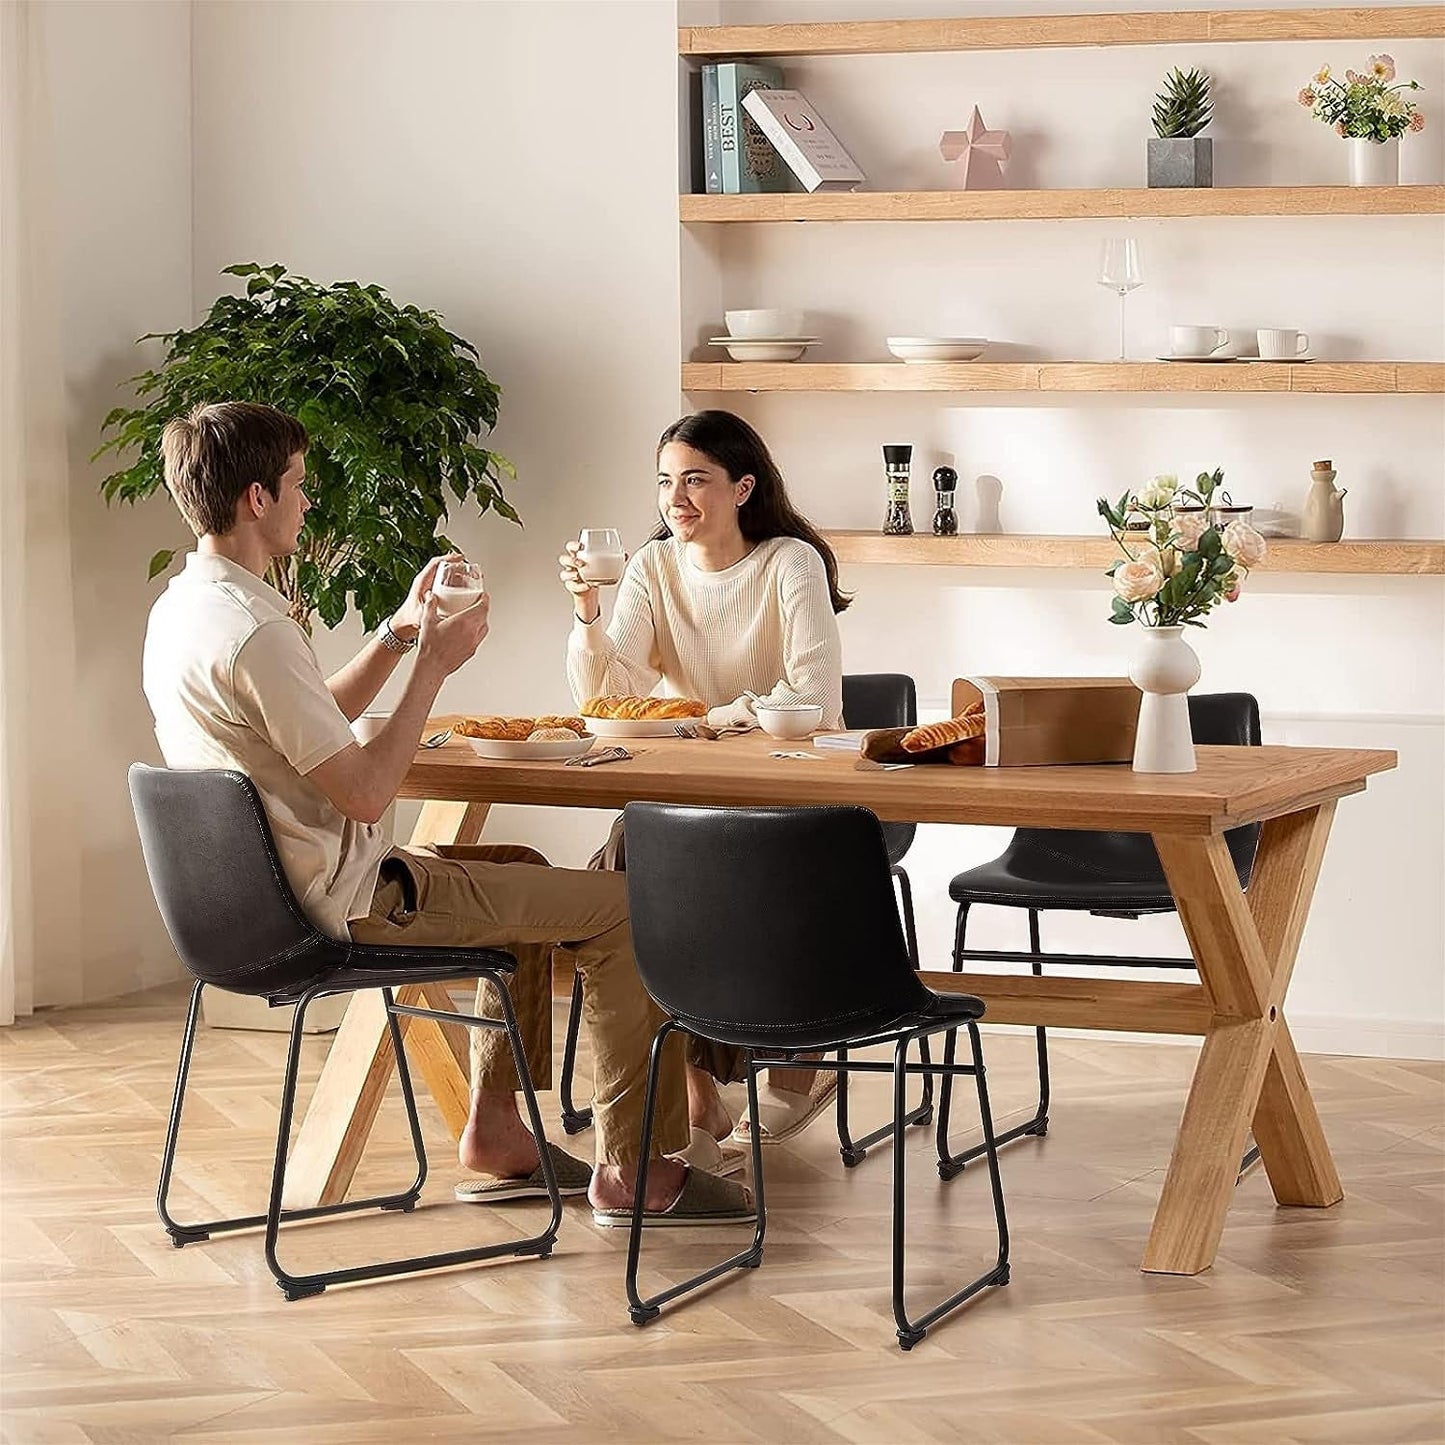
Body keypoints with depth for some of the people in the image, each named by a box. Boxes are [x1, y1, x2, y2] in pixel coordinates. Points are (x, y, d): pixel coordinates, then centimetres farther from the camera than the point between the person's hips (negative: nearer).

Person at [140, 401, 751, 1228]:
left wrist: (402, 634, 12)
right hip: (344, 902, -11)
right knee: (619, 910, -5)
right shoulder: (254, 633, -26)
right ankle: (631, 1170, 4)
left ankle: (495, 1132, 26)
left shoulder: (180, 609, 7)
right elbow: (366, 792, -24)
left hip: (273, 887, 11)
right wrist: (433, 667, -13)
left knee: (526, 873, 29)